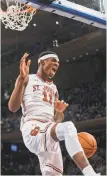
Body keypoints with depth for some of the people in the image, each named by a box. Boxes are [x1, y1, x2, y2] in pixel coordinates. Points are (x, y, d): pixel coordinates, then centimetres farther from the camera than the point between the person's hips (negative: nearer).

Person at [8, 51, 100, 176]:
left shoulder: (53, 88, 27)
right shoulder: (27, 79, 9)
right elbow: (12, 108, -4)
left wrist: (60, 112, 0)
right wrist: (22, 80, -16)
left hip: (49, 131, 8)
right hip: (32, 128, -7)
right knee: (68, 127, -34)